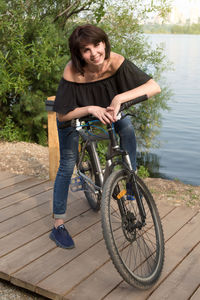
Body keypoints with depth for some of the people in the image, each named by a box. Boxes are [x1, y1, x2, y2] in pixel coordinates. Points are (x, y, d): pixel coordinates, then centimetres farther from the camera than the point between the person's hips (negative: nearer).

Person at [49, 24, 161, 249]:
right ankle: (58, 226, 5)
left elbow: (154, 87, -38)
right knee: (67, 165, -6)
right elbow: (62, 115, -29)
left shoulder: (115, 62, -32)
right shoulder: (73, 73, -36)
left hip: (106, 109, 3)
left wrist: (120, 98, -48)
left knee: (127, 128, -24)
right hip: (75, 115, -3)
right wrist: (91, 109, -44)